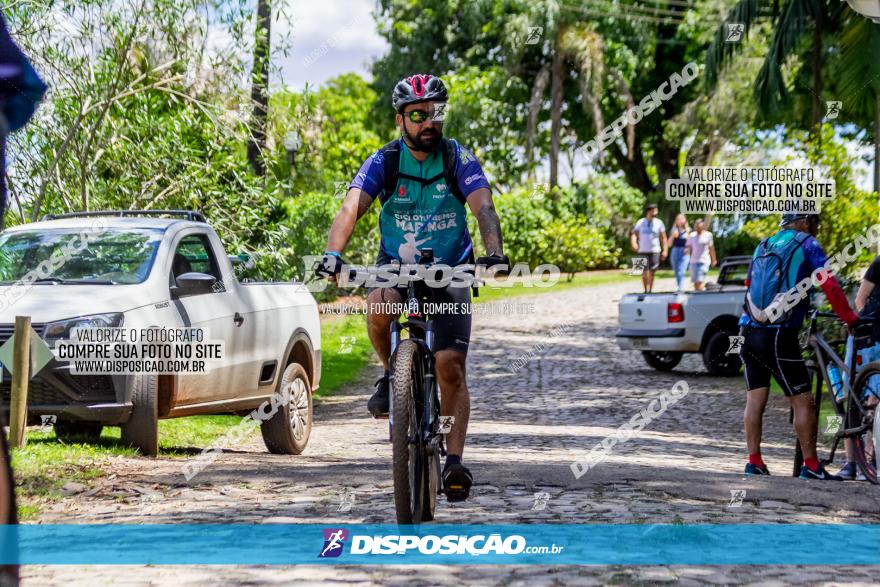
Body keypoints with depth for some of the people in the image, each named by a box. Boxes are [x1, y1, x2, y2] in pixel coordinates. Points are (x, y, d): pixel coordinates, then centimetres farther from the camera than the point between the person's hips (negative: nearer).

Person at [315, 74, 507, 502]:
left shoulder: (459, 160, -9)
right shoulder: (384, 162, -9)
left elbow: (483, 208, -24)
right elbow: (350, 209, -22)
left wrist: (494, 253, -44)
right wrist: (332, 254, -41)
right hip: (396, 264, 0)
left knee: (451, 367, -13)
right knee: (378, 306, -35)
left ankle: (454, 461, -8)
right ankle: (390, 374, -6)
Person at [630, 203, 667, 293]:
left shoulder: (659, 222, 5)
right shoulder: (641, 222, 5)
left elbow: (663, 237, 7)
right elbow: (634, 234, 0)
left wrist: (665, 250, 0)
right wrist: (634, 243, -19)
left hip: (655, 251, 0)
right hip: (643, 251, 0)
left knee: (651, 272, -2)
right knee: (644, 273, -1)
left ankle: (650, 291, 6)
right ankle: (646, 291, 9)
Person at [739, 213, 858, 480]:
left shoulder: (763, 246, 17)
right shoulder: (807, 245, 0)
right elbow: (830, 286, -10)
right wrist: (851, 320, -4)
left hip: (749, 332, 6)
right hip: (779, 335, -6)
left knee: (755, 399, 10)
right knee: (803, 402, 1)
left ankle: (754, 462, 9)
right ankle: (811, 466, 3)